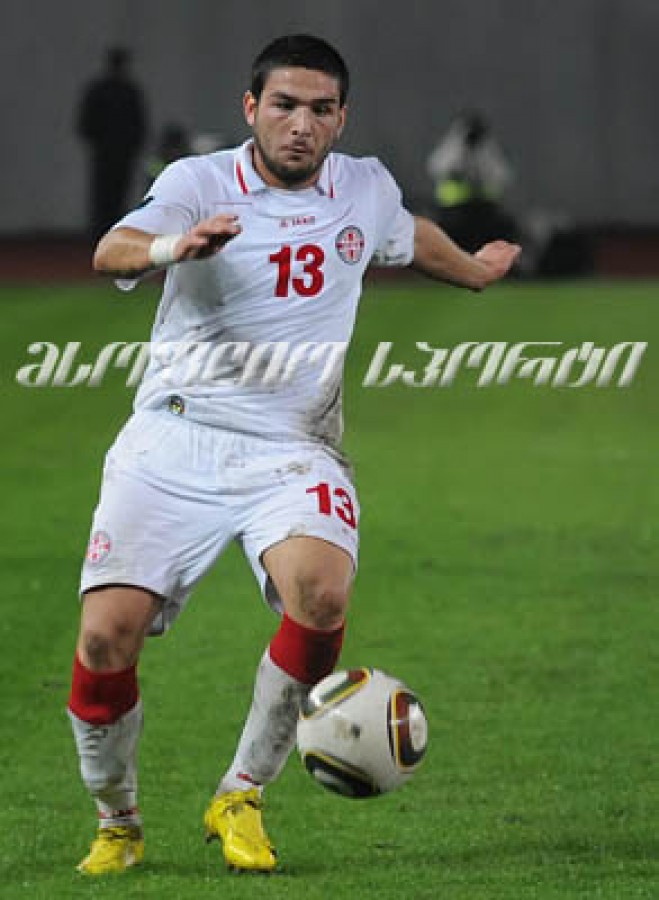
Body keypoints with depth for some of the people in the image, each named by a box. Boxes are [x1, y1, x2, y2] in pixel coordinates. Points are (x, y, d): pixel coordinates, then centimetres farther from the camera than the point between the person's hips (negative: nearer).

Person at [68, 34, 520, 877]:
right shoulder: (199, 181, -4)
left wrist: (475, 270, 51)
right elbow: (112, 251, -24)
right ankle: (117, 825, 13)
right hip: (173, 439, -2)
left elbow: (411, 236, 35)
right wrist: (171, 248, -46)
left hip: (290, 450, 2)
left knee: (322, 592, -29)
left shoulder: (367, 189, 9)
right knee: (106, 635, -16)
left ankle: (240, 798, -8)